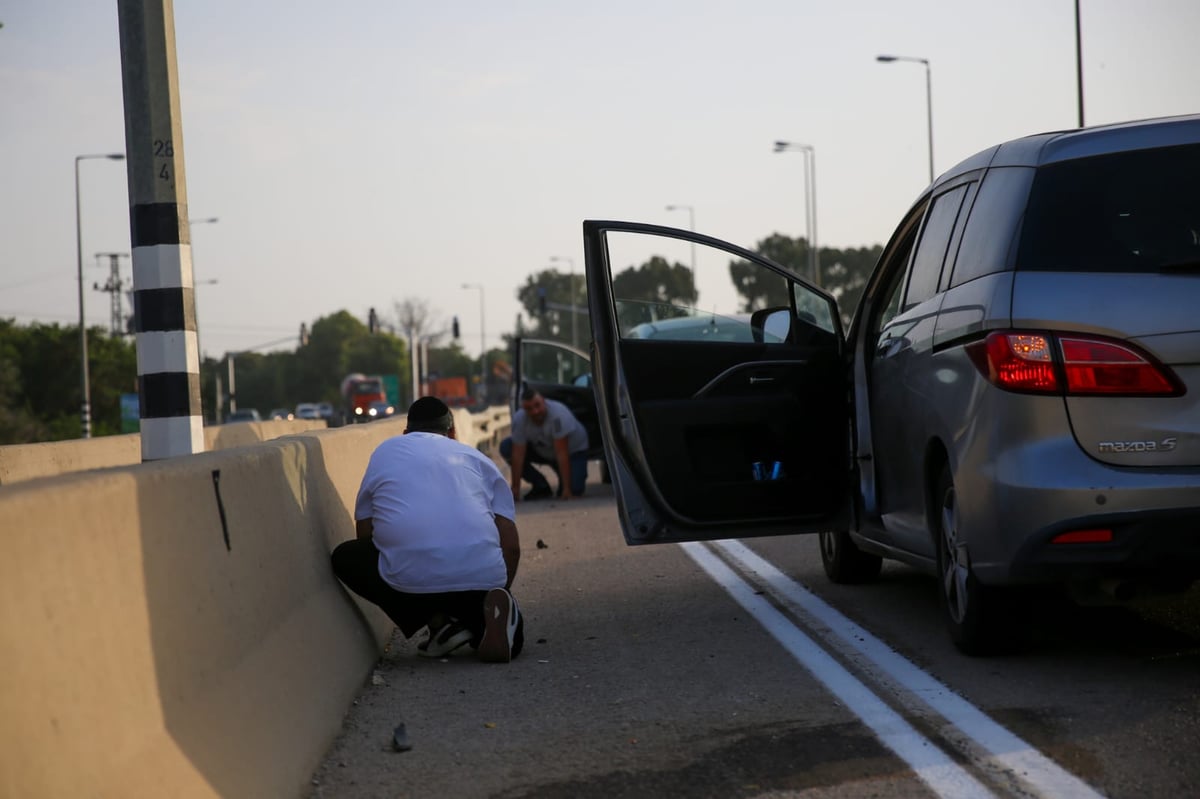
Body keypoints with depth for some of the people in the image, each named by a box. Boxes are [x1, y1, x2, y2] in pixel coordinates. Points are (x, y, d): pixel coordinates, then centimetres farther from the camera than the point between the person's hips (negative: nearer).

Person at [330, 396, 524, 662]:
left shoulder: (384, 453, 23)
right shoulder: (476, 458, 23)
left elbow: (365, 536, 27)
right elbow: (511, 546, 15)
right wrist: (496, 590, 32)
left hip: (410, 578, -3)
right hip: (481, 578, 3)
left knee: (344, 558, 25)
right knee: (510, 641, 31)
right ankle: (487, 610, -6)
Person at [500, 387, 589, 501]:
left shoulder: (558, 415, -39)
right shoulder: (519, 419, -26)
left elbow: (561, 454, -38)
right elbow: (518, 454, -23)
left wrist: (566, 488, -37)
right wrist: (515, 489, -24)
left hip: (573, 450, -4)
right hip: (542, 451, 4)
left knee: (574, 491, -24)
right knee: (506, 448, -18)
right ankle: (541, 487, -4)